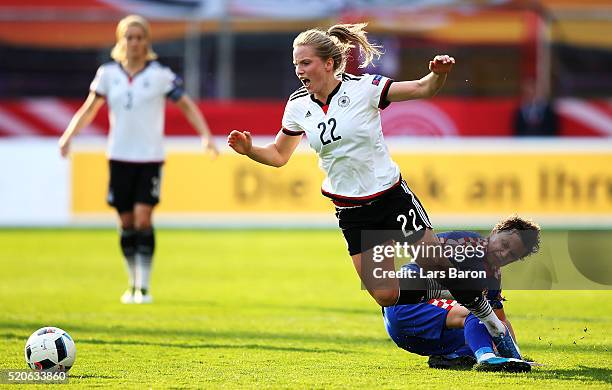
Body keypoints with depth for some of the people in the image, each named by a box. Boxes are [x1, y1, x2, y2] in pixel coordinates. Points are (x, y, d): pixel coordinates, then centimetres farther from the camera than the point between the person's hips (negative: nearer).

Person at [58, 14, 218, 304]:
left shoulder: (160, 75, -3)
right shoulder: (108, 73, 3)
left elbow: (187, 106, 3)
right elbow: (90, 108, 9)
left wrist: (206, 135, -9)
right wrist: (69, 135, -5)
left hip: (150, 158, -2)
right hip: (119, 157, 2)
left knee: (143, 219, -13)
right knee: (126, 223, 6)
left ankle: (144, 287, -8)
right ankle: (133, 283, 22)